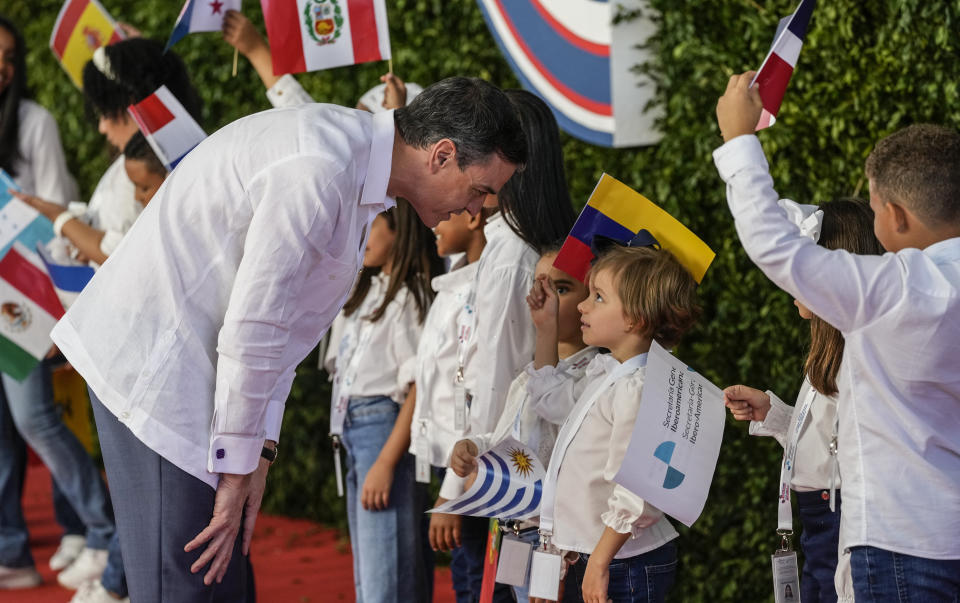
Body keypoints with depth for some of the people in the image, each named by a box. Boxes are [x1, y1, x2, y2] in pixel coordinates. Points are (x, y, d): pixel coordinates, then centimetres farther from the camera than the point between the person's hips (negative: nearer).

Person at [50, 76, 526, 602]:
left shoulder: (360, 164, 9)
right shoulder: (319, 171, -25)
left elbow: (282, 320, 13)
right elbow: (250, 329, -23)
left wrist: (260, 450, 7)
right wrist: (237, 468, -14)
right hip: (153, 358, -10)